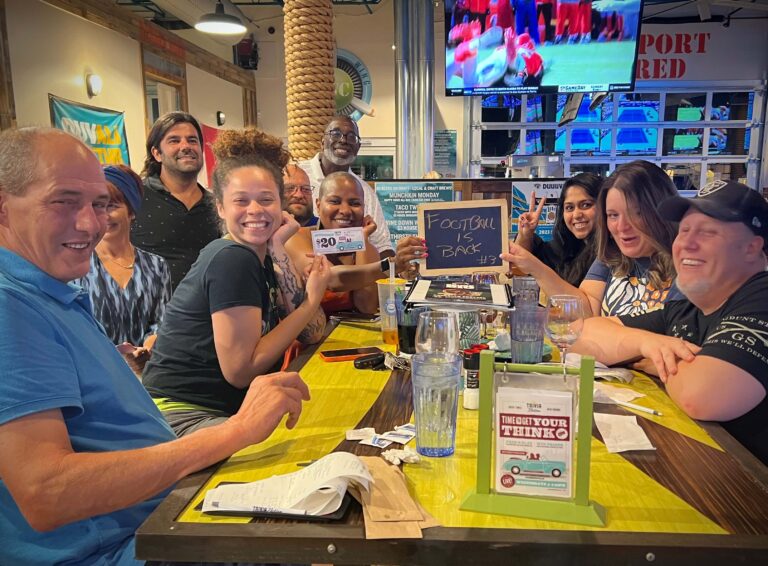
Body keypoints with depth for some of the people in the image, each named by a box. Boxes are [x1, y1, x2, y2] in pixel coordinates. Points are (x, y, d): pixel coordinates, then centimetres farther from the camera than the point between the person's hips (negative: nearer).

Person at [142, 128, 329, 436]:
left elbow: (312, 334, -2)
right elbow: (241, 370, -20)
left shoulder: (259, 257, 6)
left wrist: (279, 252, -7)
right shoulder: (231, 261, -18)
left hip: (226, 408, 9)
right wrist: (313, 300, -17)